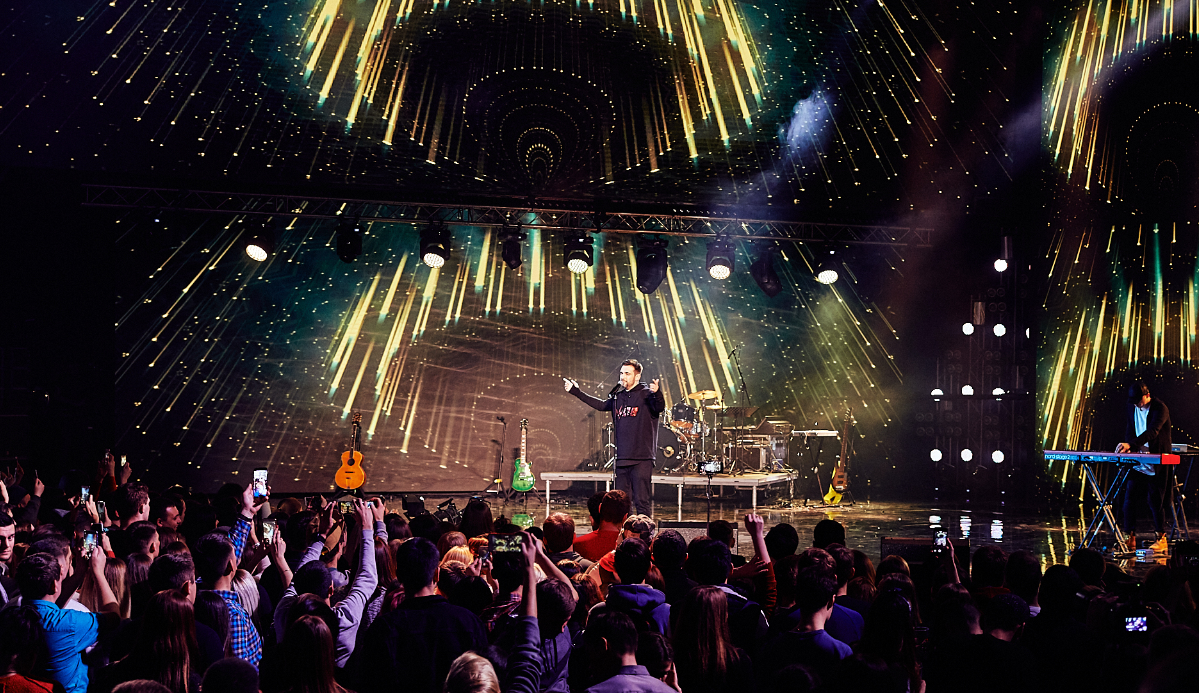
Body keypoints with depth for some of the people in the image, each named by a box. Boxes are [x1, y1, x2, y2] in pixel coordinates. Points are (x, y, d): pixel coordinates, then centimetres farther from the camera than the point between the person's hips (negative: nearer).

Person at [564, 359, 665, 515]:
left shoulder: (646, 394, -6)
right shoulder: (618, 396, 13)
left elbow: (660, 407, -23)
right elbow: (601, 405, 29)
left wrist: (657, 393, -45)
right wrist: (575, 391, 32)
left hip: (642, 459, -7)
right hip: (622, 458, 7)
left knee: (642, 501, -8)